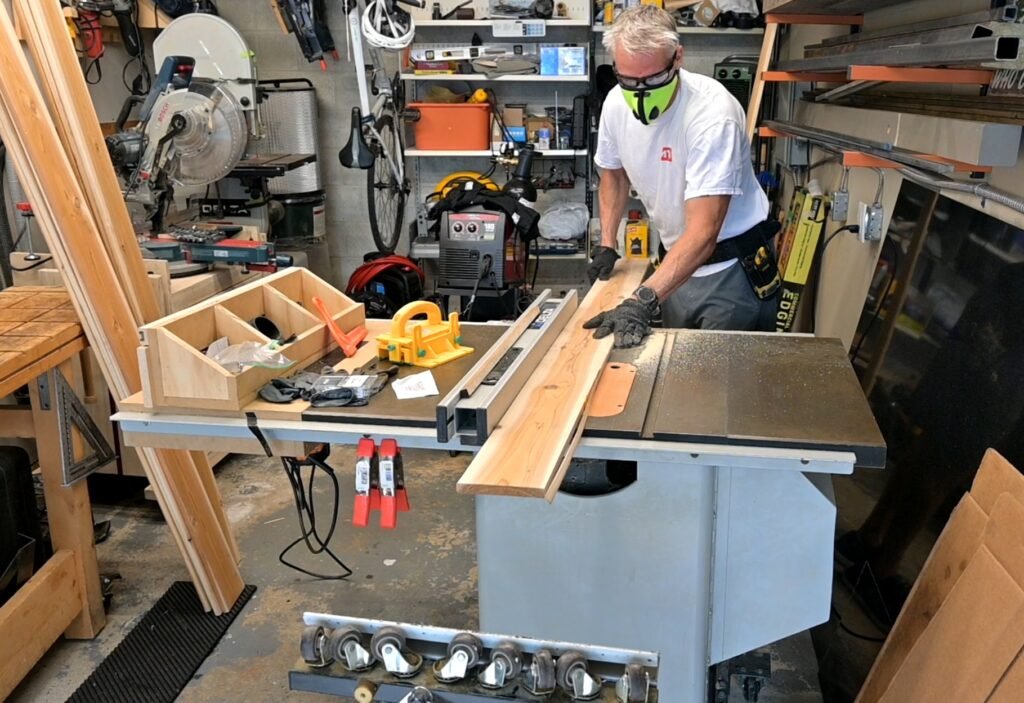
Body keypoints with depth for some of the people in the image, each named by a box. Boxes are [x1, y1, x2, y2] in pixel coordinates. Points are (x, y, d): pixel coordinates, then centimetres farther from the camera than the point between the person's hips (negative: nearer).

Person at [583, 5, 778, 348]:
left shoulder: (713, 111, -27)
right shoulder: (615, 104, -8)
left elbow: (703, 231, -34)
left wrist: (643, 301, -44)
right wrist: (606, 245, 4)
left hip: (732, 267, -6)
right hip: (675, 262, 6)